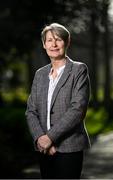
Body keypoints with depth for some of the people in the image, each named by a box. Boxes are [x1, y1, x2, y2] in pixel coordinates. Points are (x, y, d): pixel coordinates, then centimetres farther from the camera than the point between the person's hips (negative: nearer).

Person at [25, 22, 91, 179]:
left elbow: (78, 109, -12)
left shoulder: (79, 70, -3)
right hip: (44, 148, 5)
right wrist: (39, 138, -8)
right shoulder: (40, 74, 14)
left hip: (69, 147, -5)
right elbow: (31, 111, 9)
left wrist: (50, 136, -15)